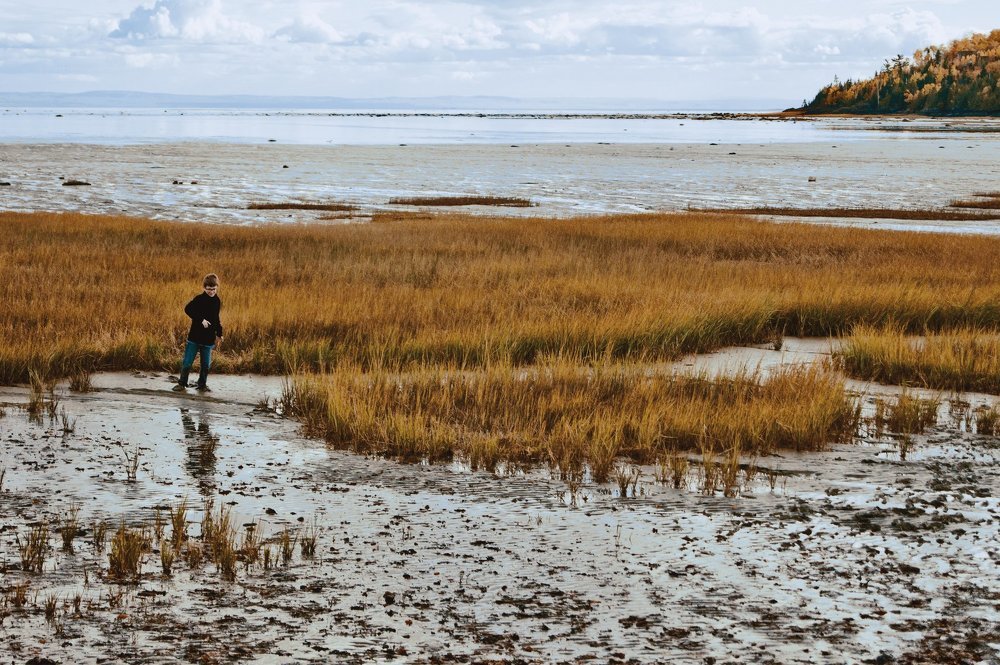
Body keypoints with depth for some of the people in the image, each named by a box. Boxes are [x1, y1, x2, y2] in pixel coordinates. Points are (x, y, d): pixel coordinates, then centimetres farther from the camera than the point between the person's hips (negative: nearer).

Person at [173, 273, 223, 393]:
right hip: (195, 336, -4)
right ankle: (182, 383, 12)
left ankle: (202, 384, 22)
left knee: (206, 364, 9)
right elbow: (188, 309, -19)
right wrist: (201, 319, -23)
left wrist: (219, 334, 21)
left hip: (209, 338, 4)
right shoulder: (199, 299, -10)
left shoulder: (217, 301, 6)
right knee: (187, 361, 0)